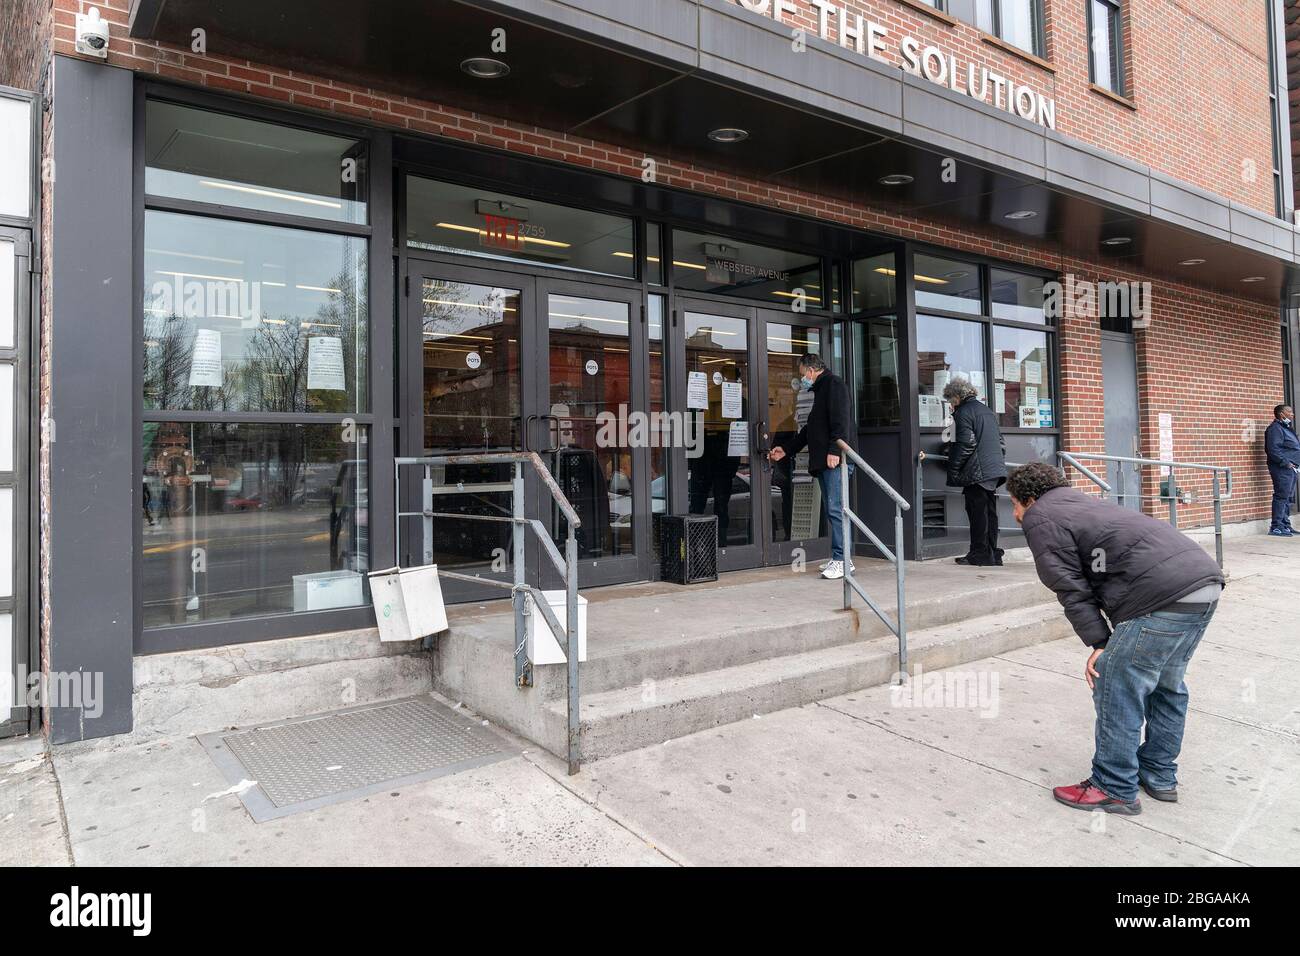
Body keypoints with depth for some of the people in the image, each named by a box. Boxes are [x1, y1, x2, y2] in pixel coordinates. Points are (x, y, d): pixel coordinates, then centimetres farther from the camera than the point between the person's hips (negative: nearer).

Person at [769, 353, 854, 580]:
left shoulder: (833, 384, -2)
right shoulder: (820, 390, 28)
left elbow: (840, 419, -16)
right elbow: (809, 429, 32)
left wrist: (834, 450, -24)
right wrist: (785, 449, 31)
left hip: (835, 459, -10)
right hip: (823, 462, 10)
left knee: (836, 509, -12)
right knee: (832, 510, 8)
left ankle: (841, 559, -11)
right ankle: (841, 558, 12)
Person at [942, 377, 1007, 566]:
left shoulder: (963, 413, -9)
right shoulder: (986, 409, 19)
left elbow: (965, 444, -16)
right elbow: (1001, 441, 21)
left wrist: (953, 469, -11)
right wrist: (1000, 462, 25)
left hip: (977, 472, -9)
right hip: (994, 469, 9)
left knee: (977, 512, -3)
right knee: (990, 512, 12)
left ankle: (979, 554, 1)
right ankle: (992, 554, 16)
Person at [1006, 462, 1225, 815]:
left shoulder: (1040, 519, 1)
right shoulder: (1080, 504, 30)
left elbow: (1072, 590, -4)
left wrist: (1098, 643, 1)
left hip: (1163, 596, -10)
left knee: (1116, 690, 1)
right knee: (1166, 687, 22)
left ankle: (1114, 789, 10)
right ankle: (1160, 777, 35)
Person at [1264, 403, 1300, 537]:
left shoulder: (1286, 428, 22)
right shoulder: (1275, 428, -10)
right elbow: (1272, 449, -20)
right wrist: (1285, 462, -22)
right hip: (1282, 469, -11)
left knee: (1288, 498, 13)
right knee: (1281, 496, -12)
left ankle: (1285, 525, 18)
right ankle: (1276, 527, -12)